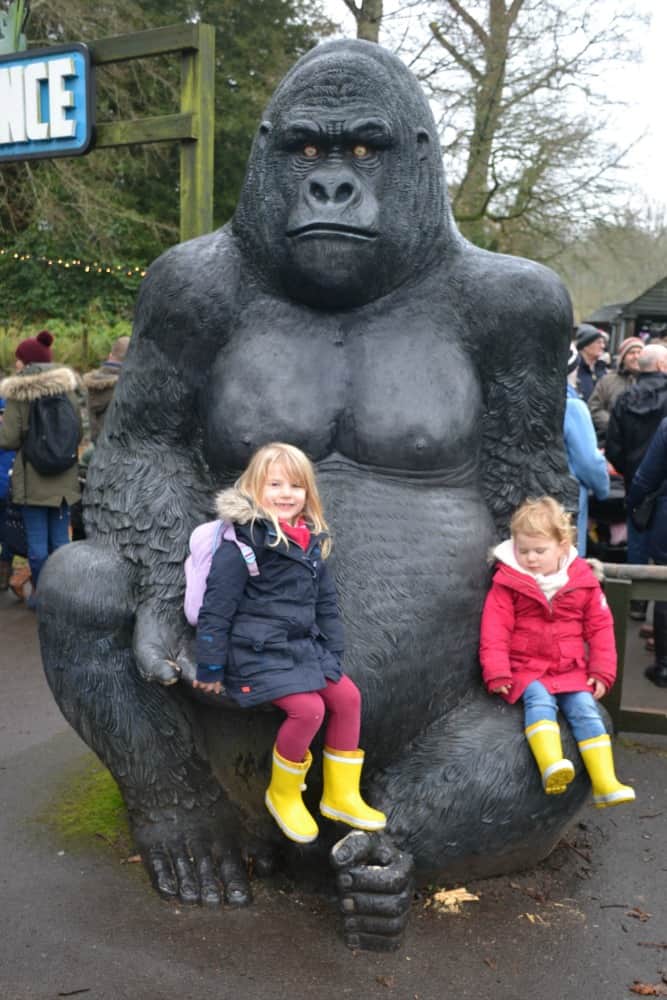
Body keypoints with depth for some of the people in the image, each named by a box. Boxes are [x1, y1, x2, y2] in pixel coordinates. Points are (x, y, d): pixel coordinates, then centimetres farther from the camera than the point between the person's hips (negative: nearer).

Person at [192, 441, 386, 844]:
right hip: (257, 652, -8)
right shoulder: (241, 545, -16)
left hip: (304, 645, 8)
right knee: (308, 709, -22)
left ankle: (341, 795, 14)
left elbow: (326, 603, 17)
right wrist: (211, 668, -10)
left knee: (348, 697, -3)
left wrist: (333, 654, 13)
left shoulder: (311, 543, 8)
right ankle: (282, 794, 5)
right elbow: (215, 611, -13)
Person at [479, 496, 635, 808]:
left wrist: (601, 671, 1)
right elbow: (494, 631, -7)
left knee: (585, 709, -18)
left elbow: (600, 627, 7)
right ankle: (552, 768, -49)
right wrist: (497, 674, -14)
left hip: (572, 670, 2)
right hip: (526, 668, -2)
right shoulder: (507, 583, -4)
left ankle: (605, 782, -17)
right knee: (539, 701, -29)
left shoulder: (583, 581, 3)